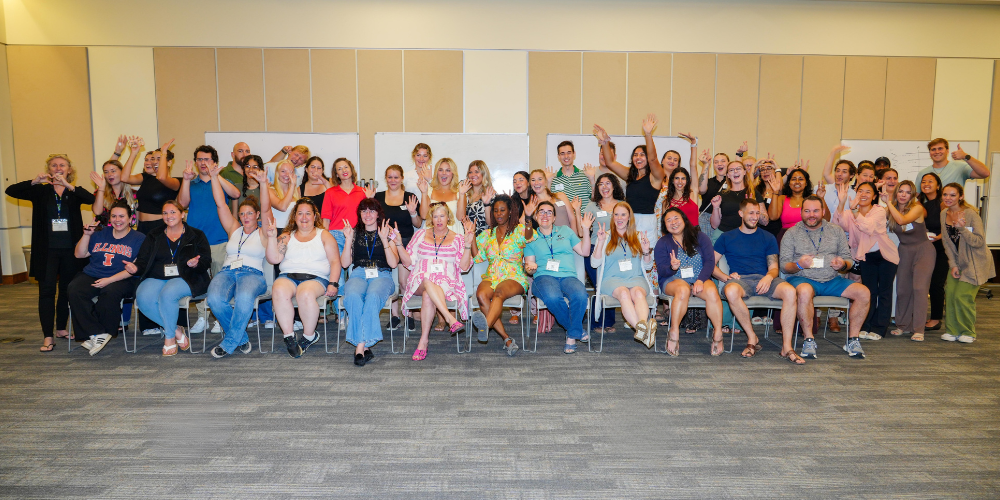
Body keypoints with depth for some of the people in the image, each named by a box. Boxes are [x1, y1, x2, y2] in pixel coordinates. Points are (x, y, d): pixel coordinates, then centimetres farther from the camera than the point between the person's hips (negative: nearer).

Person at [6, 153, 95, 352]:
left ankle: (62, 328, 25)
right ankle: (48, 337, -5)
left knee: (67, 290, 10)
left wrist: (69, 186, -25)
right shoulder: (41, 191, 7)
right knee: (46, 290, -5)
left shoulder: (75, 192, 6)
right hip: (47, 249, -1)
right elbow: (11, 191, -4)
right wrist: (34, 181, -17)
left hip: (70, 249, 1)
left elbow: (92, 199, -14)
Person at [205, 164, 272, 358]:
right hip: (227, 271, 4)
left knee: (244, 299, -38)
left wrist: (263, 184, -16)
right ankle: (242, 339, -12)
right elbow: (221, 204, 18)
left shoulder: (262, 233, 12)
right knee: (215, 299, -30)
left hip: (252, 274, -4)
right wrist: (214, 177, 11)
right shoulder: (234, 230, 23)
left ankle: (229, 343, -21)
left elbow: (266, 210, -3)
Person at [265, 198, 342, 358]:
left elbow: (335, 261, 7)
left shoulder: (324, 235, 16)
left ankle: (309, 336, -16)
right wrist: (272, 237, -4)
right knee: (279, 291, -33)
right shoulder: (286, 237, 21)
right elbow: (274, 259, 8)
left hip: (316, 277, -2)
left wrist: (333, 284, -6)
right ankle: (288, 336, -23)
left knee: (306, 293, -37)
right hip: (288, 276, 2)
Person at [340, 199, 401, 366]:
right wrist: (349, 239, 2)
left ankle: (360, 345, -36)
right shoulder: (355, 233, 20)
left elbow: (393, 263, 1)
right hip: (358, 275, 2)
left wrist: (384, 239, -7)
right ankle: (365, 346, -36)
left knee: (373, 296, -38)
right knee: (353, 296, -35)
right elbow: (345, 263, 10)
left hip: (382, 276, -1)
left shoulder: (388, 233, 14)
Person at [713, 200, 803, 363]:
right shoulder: (727, 237, 15)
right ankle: (752, 339, -21)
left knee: (790, 291, -31)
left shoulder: (768, 238, 20)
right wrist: (726, 277, -9)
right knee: (731, 291, -40)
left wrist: (769, 277, -10)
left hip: (764, 278, 2)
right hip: (740, 279, -2)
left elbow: (773, 267, 14)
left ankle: (787, 347, -25)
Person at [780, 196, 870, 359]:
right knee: (804, 291, -38)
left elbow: (849, 259, 13)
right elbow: (784, 265, 0)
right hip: (802, 278, -4)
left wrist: (843, 265, -11)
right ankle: (808, 340, -24)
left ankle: (853, 339, -6)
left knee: (863, 292, -19)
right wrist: (799, 265, -22)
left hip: (832, 279, 4)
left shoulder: (836, 231, 15)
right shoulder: (791, 234, 6)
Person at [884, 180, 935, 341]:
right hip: (904, 251, 4)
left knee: (919, 287, -14)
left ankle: (918, 329, -11)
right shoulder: (891, 210, -2)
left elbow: (902, 220, -32)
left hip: (923, 250, -4)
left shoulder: (917, 208, -15)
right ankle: (903, 325, 21)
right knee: (902, 289, 5)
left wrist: (888, 202, -26)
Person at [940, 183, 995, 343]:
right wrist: (953, 265, -1)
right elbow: (947, 242, 5)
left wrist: (962, 227, -35)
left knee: (962, 296, -10)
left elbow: (979, 242, -21)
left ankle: (968, 332, 8)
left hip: (976, 262, -5)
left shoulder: (971, 214, -18)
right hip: (958, 261, 5)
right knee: (950, 292, -5)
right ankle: (952, 330, 8)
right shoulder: (944, 214, 0)